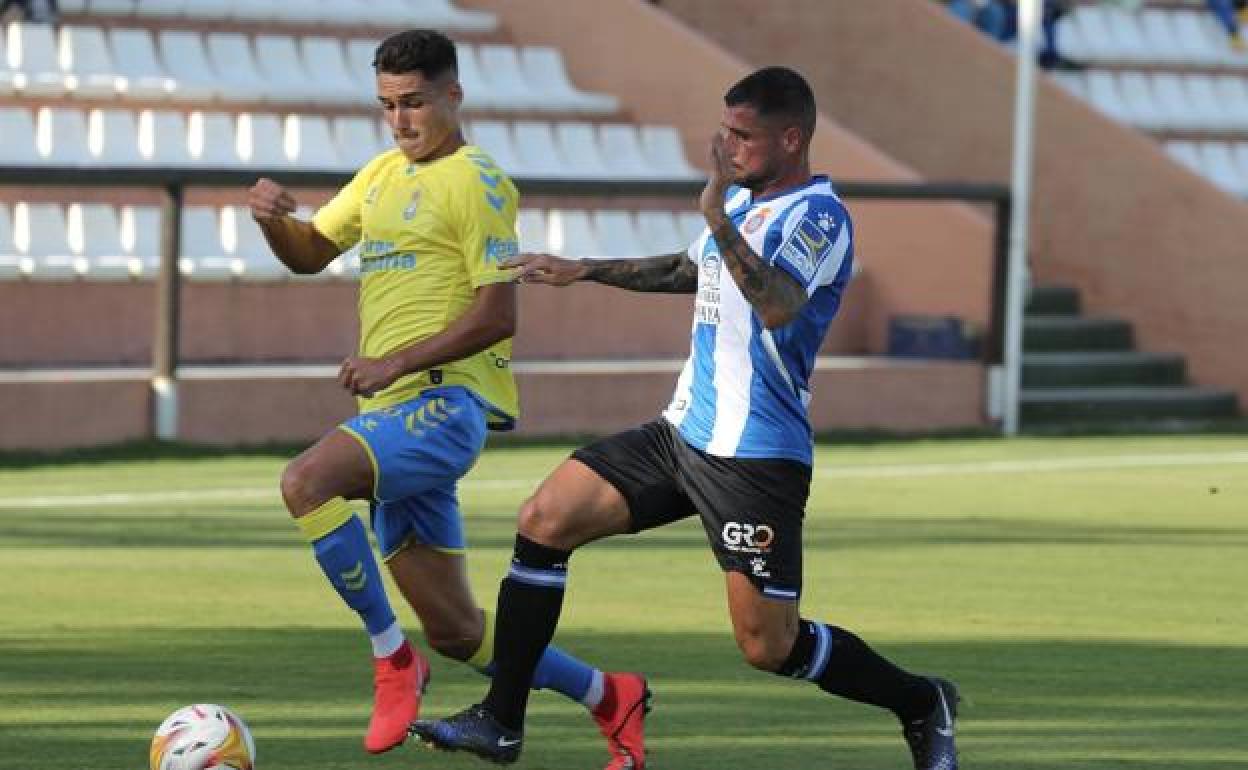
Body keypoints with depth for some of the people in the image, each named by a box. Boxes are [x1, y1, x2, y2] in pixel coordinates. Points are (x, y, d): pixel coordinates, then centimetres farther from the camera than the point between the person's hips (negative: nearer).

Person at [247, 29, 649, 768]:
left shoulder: (475, 182, -6)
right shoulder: (383, 174, 20)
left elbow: (498, 316, -13)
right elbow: (310, 254, 23)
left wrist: (394, 363, -19)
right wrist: (275, 219, 0)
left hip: (445, 402, -9)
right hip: (398, 412, 9)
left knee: (306, 480, -32)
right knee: (454, 632, 10)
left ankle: (394, 660, -21)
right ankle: (611, 698, 27)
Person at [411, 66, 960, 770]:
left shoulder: (818, 215, -15)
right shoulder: (742, 198, 12)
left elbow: (778, 307, -34)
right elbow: (692, 270, 34)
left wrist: (718, 217, -37)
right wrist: (585, 270, 34)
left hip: (756, 455, -8)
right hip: (684, 431, 8)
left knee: (769, 647, -8)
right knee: (545, 521, -3)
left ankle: (921, 704, 17)